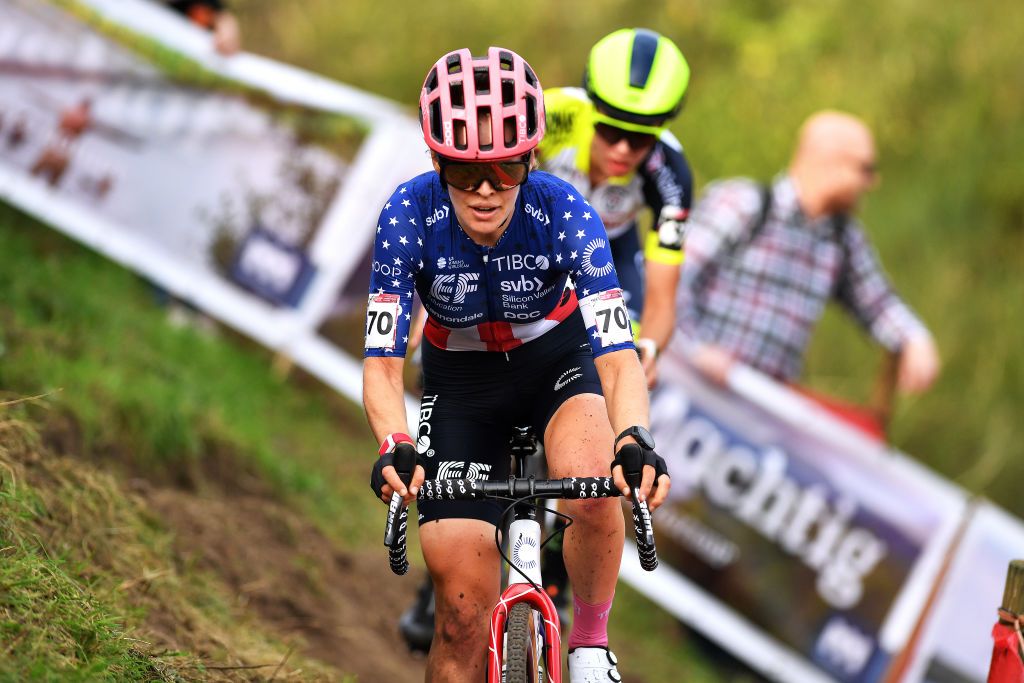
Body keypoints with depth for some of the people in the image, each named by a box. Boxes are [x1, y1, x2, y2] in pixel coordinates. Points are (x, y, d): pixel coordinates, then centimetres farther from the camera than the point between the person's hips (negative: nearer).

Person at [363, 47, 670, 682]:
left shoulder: (562, 210, -29)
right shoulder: (411, 214, -27)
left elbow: (618, 353, -34)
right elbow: (383, 361, -27)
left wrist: (635, 439, -54)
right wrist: (395, 446, -47)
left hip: (558, 362, -1)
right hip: (461, 382, 1)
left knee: (595, 490, -34)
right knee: (464, 614, -7)